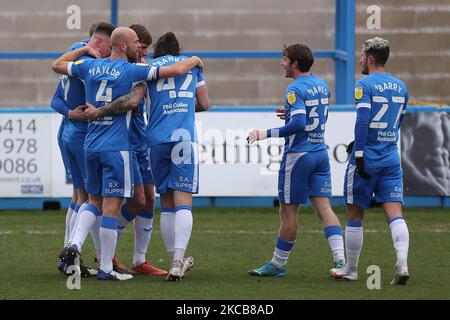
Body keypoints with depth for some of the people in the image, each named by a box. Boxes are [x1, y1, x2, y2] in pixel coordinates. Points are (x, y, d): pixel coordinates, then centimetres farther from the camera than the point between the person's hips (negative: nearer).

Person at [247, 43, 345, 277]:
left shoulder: (295, 89, -14)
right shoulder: (321, 85, 12)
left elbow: (298, 124, -24)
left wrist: (267, 134, -20)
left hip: (298, 155, -8)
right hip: (320, 152, 8)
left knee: (288, 211, 2)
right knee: (323, 207, 3)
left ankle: (278, 264, 11)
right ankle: (340, 260, -9)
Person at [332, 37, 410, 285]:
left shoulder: (365, 84, -9)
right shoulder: (400, 87, 12)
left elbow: (362, 120, -19)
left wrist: (359, 153, -19)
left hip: (367, 159, -5)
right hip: (391, 159, 5)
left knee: (355, 215, 7)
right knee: (394, 213, -2)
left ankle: (350, 269, 16)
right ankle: (402, 263, -21)